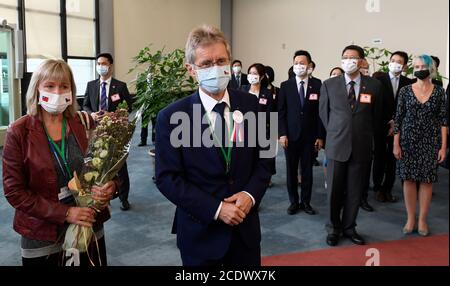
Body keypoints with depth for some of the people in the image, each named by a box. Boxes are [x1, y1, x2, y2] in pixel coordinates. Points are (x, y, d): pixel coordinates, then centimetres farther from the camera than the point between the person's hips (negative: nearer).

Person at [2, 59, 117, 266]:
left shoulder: (85, 124, -1)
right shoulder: (19, 132, -7)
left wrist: (111, 186, -17)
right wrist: (64, 213, -18)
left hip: (90, 226, 2)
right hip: (42, 234, -2)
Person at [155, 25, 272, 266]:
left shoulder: (250, 105, -1)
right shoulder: (171, 117, -10)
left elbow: (263, 159, 5)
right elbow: (167, 178, -11)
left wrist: (250, 195, -13)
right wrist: (216, 209, -17)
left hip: (246, 228, 3)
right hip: (200, 233, -2)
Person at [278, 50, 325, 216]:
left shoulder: (317, 85, 0)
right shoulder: (285, 86, 2)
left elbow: (320, 112, 0)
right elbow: (281, 112, 1)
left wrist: (320, 136, -3)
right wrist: (282, 134, -7)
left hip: (310, 136, 0)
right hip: (291, 135, 0)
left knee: (307, 170, 8)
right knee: (291, 170, 7)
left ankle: (306, 202, 21)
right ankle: (294, 201, 20)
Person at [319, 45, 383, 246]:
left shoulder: (374, 85, 1)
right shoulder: (329, 85, 0)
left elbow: (376, 115, 11)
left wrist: (365, 136, 13)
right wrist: (335, 134, 11)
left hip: (361, 147, 1)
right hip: (337, 146, -1)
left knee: (355, 191, 9)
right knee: (335, 190, 5)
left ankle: (349, 227, 25)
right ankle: (334, 228, 22)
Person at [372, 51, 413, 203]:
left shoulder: (408, 83, 3)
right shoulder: (379, 79, -4)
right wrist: (389, 122, -7)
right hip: (381, 126, -2)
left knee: (393, 159, 6)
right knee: (379, 158, 5)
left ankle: (388, 189, 17)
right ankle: (378, 188, 18)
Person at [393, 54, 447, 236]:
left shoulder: (439, 91, 1)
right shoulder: (405, 91, 1)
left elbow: (443, 120, 1)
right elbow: (398, 118, 1)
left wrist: (443, 146, -4)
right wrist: (396, 144, -3)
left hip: (430, 142, 0)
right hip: (408, 141, 0)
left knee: (427, 180, 5)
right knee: (409, 179, 4)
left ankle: (422, 220, 18)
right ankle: (410, 218, 17)